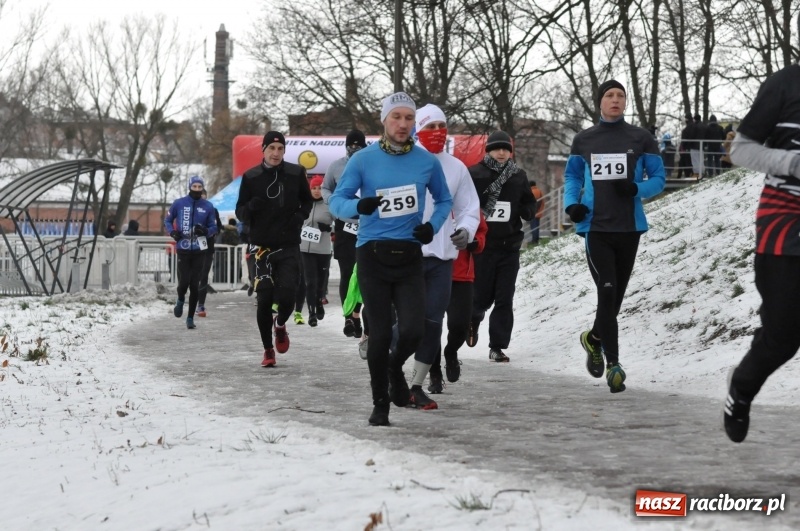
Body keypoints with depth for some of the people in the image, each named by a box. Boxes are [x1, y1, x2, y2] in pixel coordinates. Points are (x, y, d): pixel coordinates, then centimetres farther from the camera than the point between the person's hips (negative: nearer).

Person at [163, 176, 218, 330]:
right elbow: (167, 220, 12)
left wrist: (206, 231, -12)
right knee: (184, 282, -10)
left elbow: (214, 227, 10)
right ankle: (180, 300, 26)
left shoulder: (208, 206, 3)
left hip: (200, 250, 1)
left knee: (194, 285, 1)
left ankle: (190, 318, 12)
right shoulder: (179, 203, 1)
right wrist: (172, 232, -7)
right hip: (183, 249, -1)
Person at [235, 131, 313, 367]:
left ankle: (280, 325, 26)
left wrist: (301, 215, -5)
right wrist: (251, 207, -19)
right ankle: (268, 349, 15)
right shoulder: (251, 177, -1)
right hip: (262, 247, 0)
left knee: (287, 296, -9)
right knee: (264, 300, -1)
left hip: (289, 246, 0)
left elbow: (307, 201, 16)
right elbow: (240, 212, 4)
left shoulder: (296, 173, 1)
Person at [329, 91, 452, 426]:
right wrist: (358, 205, -25)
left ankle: (396, 367, 23)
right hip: (372, 254, -1)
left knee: (412, 331, -12)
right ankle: (380, 404, 16)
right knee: (380, 334, -2)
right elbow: (336, 201, -2)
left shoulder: (427, 162, 4)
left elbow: (444, 200, 18)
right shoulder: (363, 159, -2)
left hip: (409, 256, 2)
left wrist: (433, 225, -2)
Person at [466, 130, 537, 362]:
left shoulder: (519, 176, 7)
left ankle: (497, 346, 8)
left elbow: (530, 204, 17)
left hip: (510, 247, 3)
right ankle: (473, 320, 37)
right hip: (483, 245, -3)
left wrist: (527, 210, -5)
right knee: (482, 296, 3)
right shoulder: (475, 174, -5)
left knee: (505, 300, 1)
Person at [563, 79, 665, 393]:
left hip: (628, 227, 1)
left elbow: (658, 179, 5)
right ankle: (613, 364, -10)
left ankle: (594, 338, 37)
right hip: (595, 227, -1)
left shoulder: (641, 139, 4)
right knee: (607, 292, -12)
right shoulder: (583, 141, 8)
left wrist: (636, 189, -15)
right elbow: (572, 177, 16)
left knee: (615, 295, 9)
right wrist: (572, 204, -4)